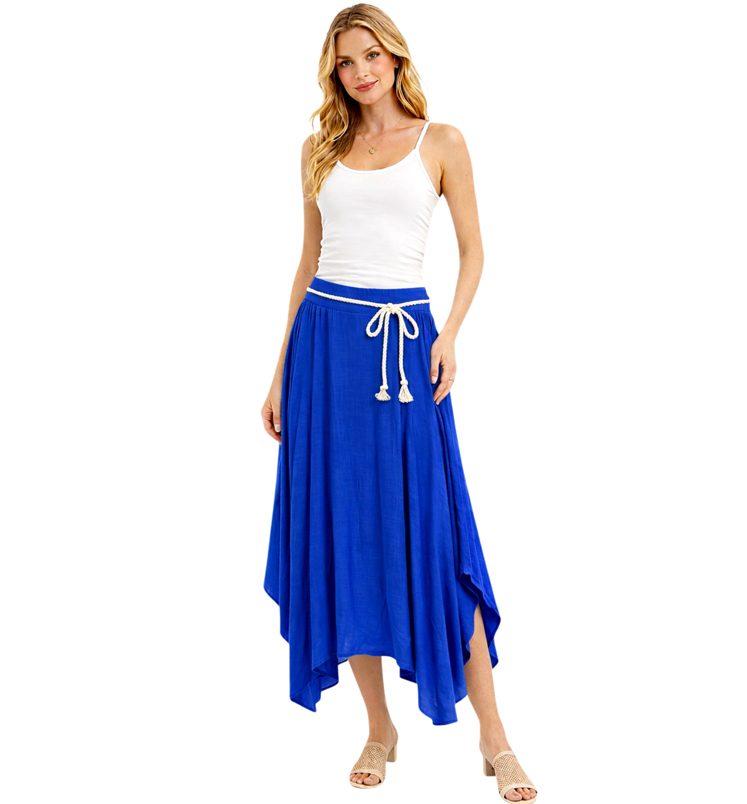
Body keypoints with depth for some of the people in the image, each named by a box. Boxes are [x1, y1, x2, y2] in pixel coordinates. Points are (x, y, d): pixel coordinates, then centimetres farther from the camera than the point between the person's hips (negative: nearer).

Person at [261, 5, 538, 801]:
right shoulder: (321, 149, 13)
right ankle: (379, 727, 17)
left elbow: (473, 251, 5)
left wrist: (449, 335, -12)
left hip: (404, 343, -3)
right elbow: (309, 263, 14)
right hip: (325, 341, 3)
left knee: (431, 537, -5)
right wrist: (281, 372, 10)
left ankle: (493, 737, 6)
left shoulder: (440, 142, 6)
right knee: (341, 534, 3)